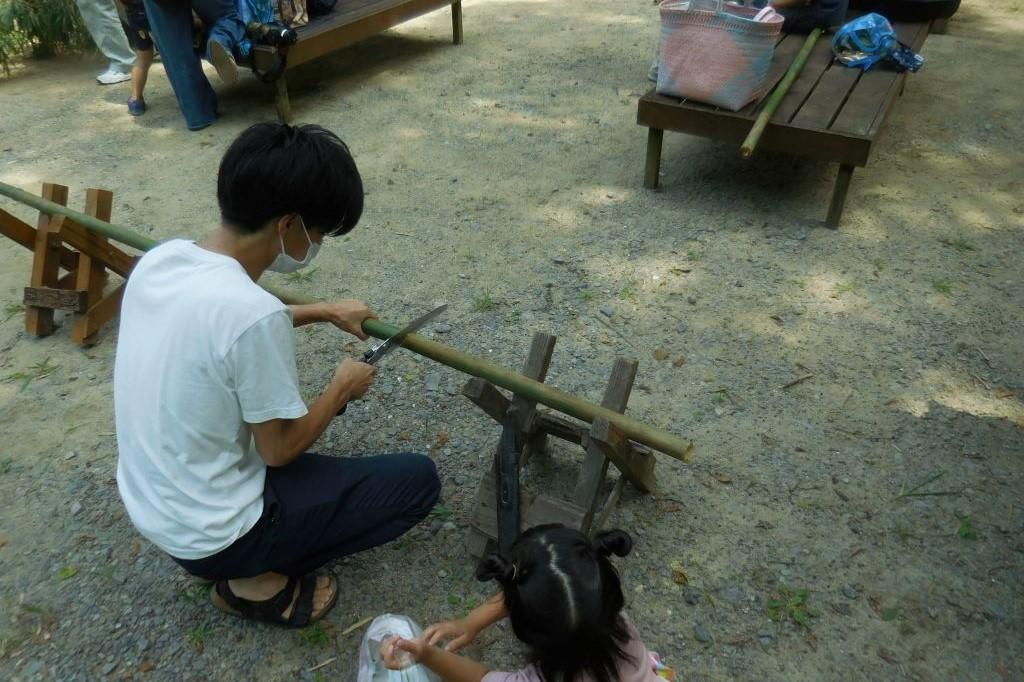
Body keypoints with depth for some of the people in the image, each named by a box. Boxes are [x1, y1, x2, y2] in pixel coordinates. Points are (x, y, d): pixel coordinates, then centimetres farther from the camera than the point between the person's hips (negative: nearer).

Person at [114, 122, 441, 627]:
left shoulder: (161, 259, -7)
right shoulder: (254, 314, -32)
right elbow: (280, 449, -19)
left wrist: (323, 312, 15)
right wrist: (342, 387, -2)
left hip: (148, 504, 8)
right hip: (210, 536, -8)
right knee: (418, 480, -1)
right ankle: (257, 581, 5)